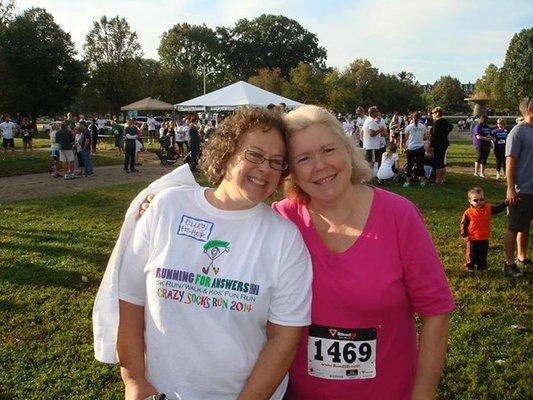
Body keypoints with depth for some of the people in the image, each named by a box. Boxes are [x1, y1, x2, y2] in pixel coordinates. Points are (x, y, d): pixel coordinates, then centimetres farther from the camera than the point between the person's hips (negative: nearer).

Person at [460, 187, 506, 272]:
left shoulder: (488, 208, -2)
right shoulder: (468, 213, -12)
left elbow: (498, 208, 7)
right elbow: (463, 224, -7)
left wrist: (505, 203, -7)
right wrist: (464, 235, -11)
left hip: (484, 239, 4)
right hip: (472, 239, -3)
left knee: (483, 255, 16)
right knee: (471, 255, 7)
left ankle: (482, 267, 31)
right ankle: (469, 267, 21)